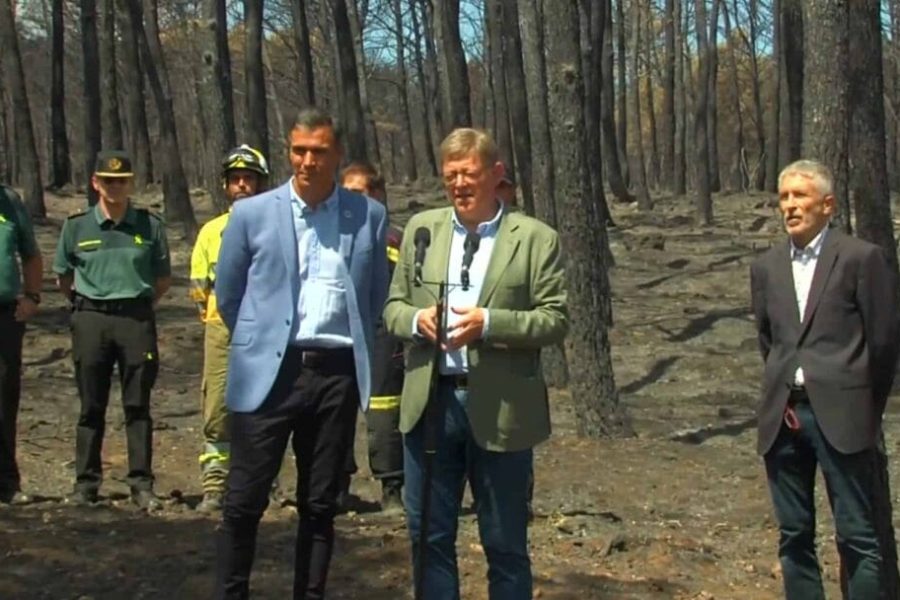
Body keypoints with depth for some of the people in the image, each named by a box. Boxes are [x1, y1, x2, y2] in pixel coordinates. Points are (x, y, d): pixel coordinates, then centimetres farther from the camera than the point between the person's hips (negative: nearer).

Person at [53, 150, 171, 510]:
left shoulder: (150, 226, 2)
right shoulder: (76, 227, 3)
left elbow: (163, 278, 11)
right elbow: (63, 278, 14)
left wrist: (138, 304, 8)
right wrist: (85, 305, 11)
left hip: (137, 319, 0)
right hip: (90, 320, 1)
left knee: (138, 406, 3)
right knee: (91, 408, 6)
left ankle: (142, 485, 7)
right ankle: (86, 483, 12)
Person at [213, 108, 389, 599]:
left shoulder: (369, 216, 5)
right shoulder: (252, 213, 2)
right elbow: (227, 295, 11)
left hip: (337, 374, 1)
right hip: (269, 372, -1)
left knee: (320, 505, 10)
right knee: (244, 502, 1)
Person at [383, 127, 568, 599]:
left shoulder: (536, 238, -3)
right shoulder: (421, 228, 8)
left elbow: (555, 320, -7)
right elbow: (393, 305, 11)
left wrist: (489, 322, -21)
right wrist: (416, 318, -12)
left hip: (499, 408, -3)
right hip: (430, 401, 3)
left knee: (505, 542, 9)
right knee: (428, 536, 12)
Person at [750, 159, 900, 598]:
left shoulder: (862, 258, -5)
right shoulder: (766, 267, 11)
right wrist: (784, 396, 12)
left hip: (840, 417, -5)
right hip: (785, 416, 5)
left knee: (857, 537, -1)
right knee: (794, 536, 11)